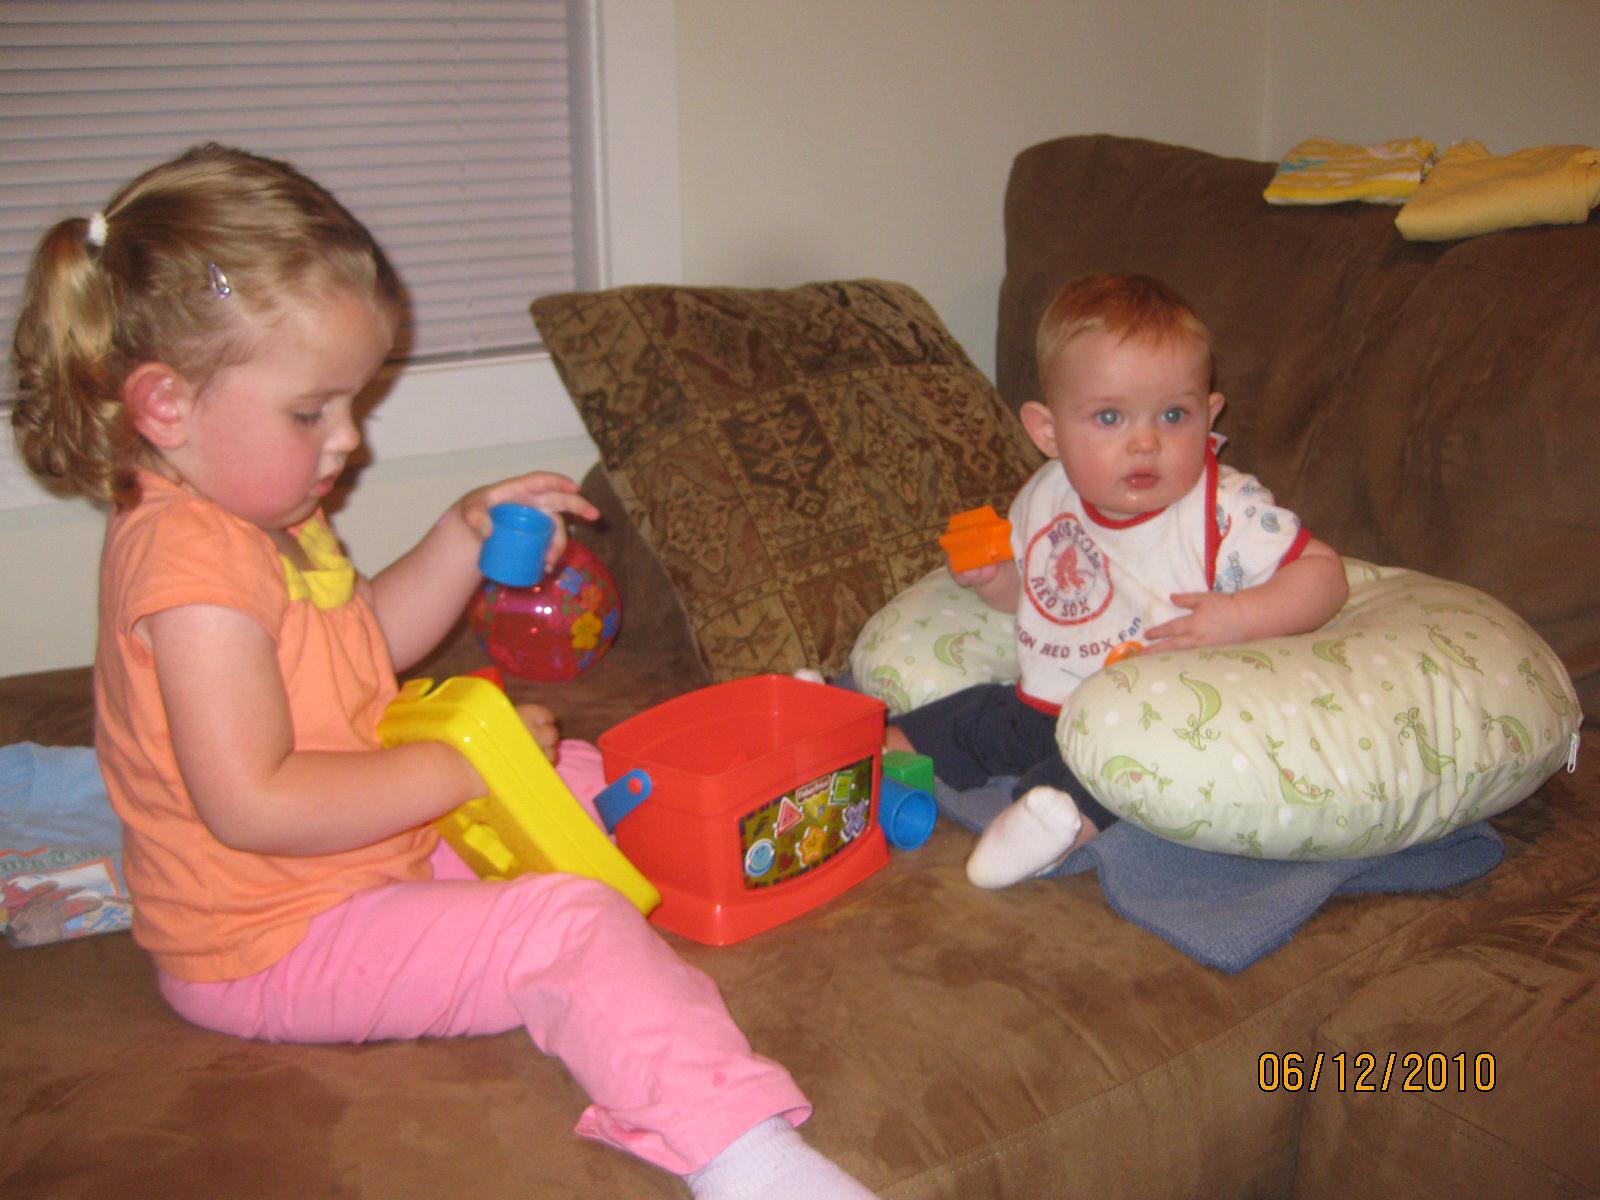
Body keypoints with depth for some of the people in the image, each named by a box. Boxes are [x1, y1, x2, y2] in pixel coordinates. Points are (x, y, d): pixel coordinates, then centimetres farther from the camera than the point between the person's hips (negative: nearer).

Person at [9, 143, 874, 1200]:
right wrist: (459, 766, -25)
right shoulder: (189, 561, -26)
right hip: (273, 946, -11)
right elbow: (254, 805, -33)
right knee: (569, 927, -28)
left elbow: (368, 642, 22)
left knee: (575, 777, 22)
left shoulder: (260, 515, 9)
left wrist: (464, 538, 7)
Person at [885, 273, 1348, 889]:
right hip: (1040, 705, 7)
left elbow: (1324, 574, -13)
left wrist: (1237, 617, -28)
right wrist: (990, 576, -3)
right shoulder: (1045, 498, 2)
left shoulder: (1225, 510, -14)